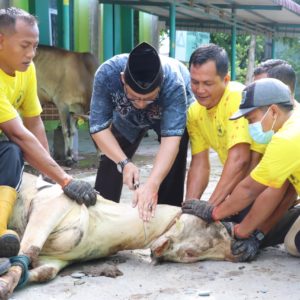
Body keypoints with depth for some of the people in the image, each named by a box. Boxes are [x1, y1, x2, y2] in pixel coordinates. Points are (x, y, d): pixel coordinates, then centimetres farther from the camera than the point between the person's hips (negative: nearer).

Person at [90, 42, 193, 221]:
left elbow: (171, 137, -47)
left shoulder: (173, 83, -43)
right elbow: (99, 126, -30)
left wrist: (152, 185, -58)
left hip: (173, 113, -2)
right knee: (111, 161, -2)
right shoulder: (106, 74, -37)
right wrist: (124, 163, -43)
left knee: (171, 169, -17)